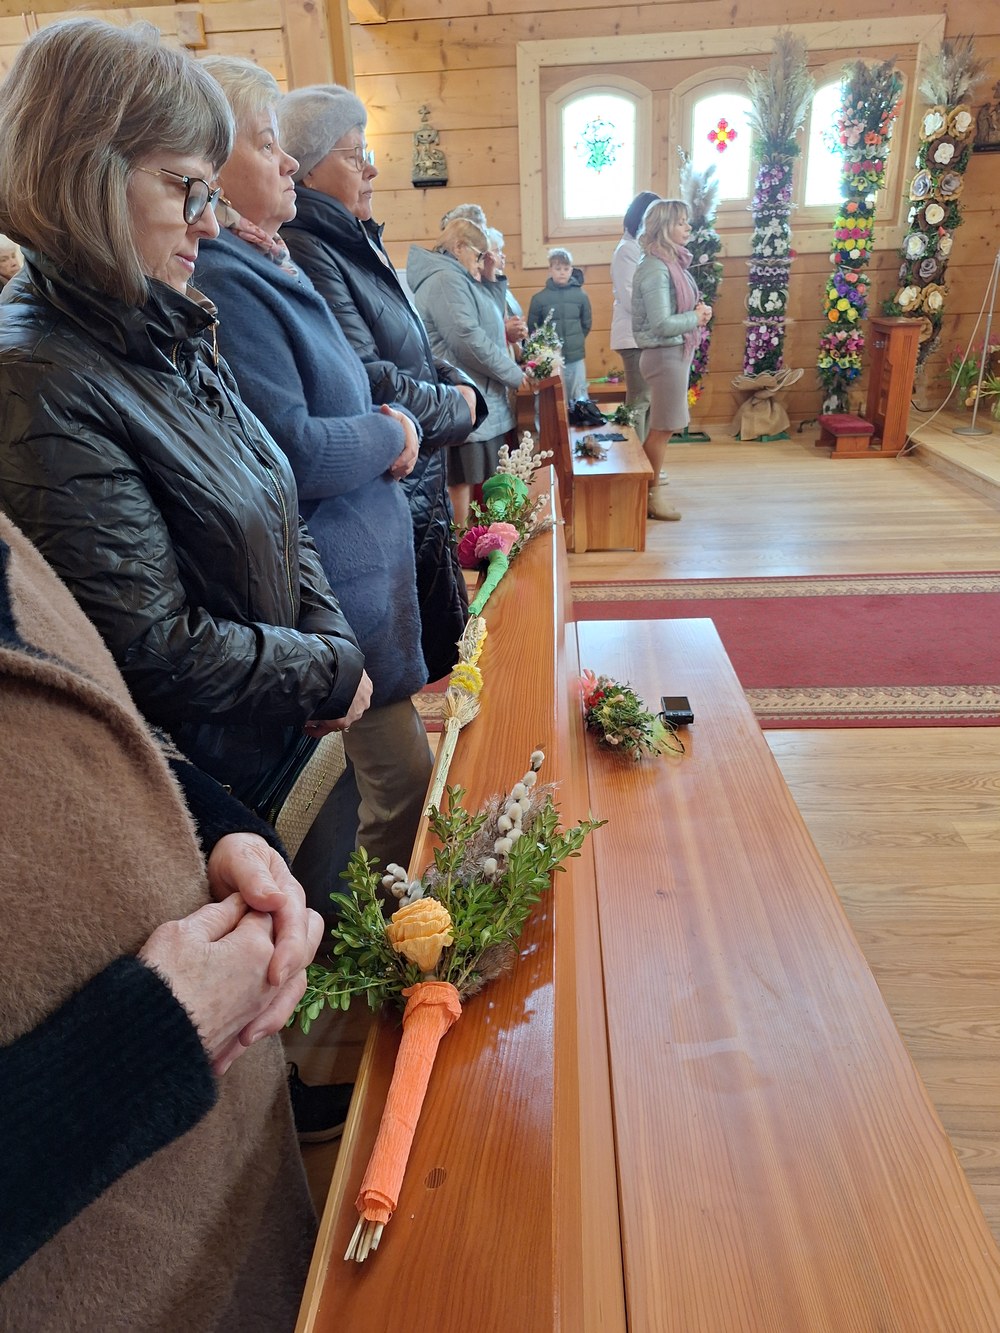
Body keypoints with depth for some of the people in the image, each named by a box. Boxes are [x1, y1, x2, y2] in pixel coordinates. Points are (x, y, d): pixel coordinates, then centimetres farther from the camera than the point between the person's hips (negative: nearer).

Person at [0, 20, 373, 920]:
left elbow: (283, 523, 9)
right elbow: (157, 647, -24)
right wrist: (333, 673, -13)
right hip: (215, 791, -7)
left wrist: (335, 642, -6)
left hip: (301, 738, 8)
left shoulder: (173, 337, 4)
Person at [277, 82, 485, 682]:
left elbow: (417, 351, 19)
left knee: (440, 644, 20)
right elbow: (371, 383, -24)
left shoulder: (359, 242, 14)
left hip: (421, 486, 10)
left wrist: (461, 386, -1)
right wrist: (455, 408, -8)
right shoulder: (306, 253, -17)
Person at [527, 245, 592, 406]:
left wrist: (576, 341, 8)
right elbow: (532, 328, 3)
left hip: (576, 358, 1)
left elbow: (586, 324, 12)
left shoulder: (581, 295, 2)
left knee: (580, 402, 7)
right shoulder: (539, 298, -2)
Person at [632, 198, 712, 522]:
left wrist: (698, 310, 0)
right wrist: (697, 317, -12)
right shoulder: (655, 269, -19)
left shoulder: (671, 262, 10)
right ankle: (651, 494, 9)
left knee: (661, 427, 15)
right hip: (665, 354, -10)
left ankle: (650, 485, 25)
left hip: (676, 352, 10)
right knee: (662, 428, -2)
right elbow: (662, 325, -24)